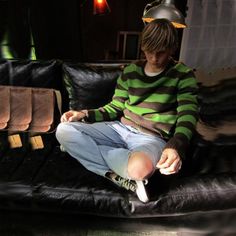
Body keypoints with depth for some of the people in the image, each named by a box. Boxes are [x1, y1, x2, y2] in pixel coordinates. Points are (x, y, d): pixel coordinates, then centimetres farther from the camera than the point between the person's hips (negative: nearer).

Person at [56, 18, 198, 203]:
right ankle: (124, 179, -19)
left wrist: (175, 146, -34)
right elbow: (115, 109, 12)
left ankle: (87, 148, -13)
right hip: (120, 128, 5)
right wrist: (85, 115, -5)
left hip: (152, 138, -4)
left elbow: (188, 116, -13)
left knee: (140, 167, -42)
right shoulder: (130, 71, 9)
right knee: (64, 131, -14)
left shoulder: (183, 75, -1)